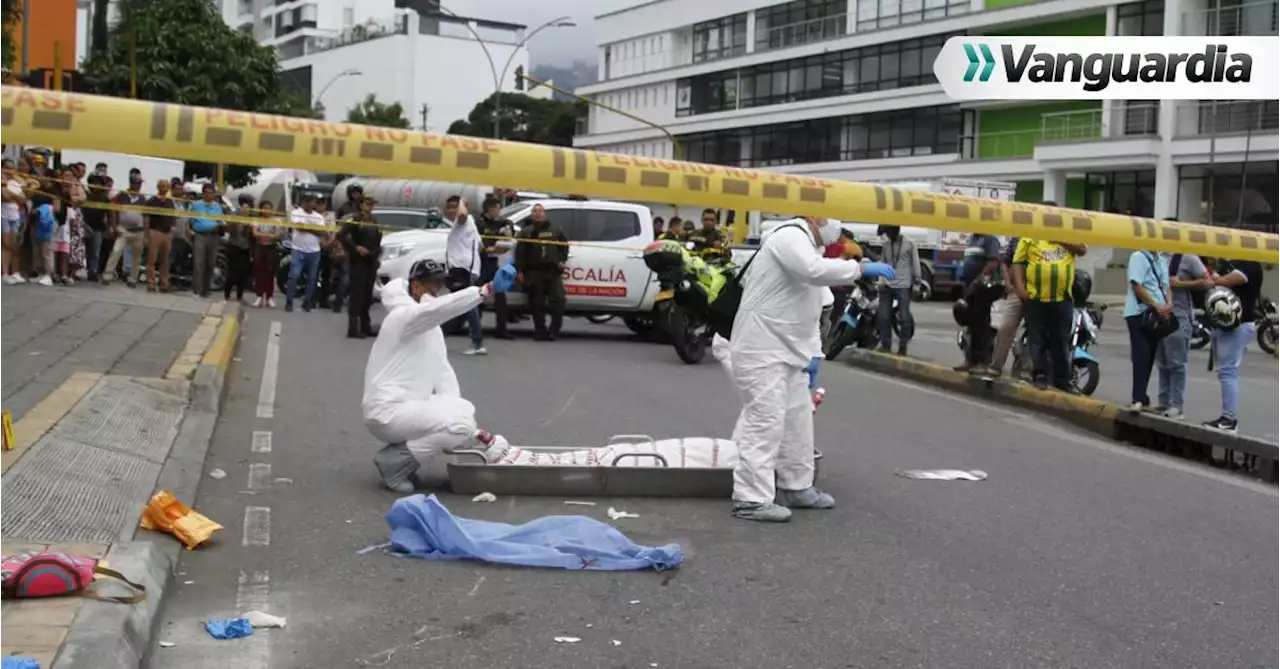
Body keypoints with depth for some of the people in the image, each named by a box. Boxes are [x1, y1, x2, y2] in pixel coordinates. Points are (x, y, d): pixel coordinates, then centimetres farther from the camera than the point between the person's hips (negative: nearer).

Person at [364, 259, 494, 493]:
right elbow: (436, 308, -34)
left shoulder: (431, 326, 17)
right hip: (388, 411, -10)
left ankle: (404, 452, 9)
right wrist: (483, 291, -46)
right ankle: (394, 461, -7)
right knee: (462, 425, -19)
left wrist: (452, 409, -3)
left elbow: (441, 370, 12)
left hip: (408, 406, 10)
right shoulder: (404, 316, -13)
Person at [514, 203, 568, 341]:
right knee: (537, 303, 0)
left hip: (553, 271, 1)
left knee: (558, 301, -11)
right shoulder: (526, 232, 9)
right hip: (534, 272, -1)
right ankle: (540, 331, 7)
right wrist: (519, 271, -6)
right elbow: (520, 252, 2)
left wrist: (562, 260, 6)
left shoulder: (555, 230, 14)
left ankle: (554, 330, -3)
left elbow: (564, 245, 22)